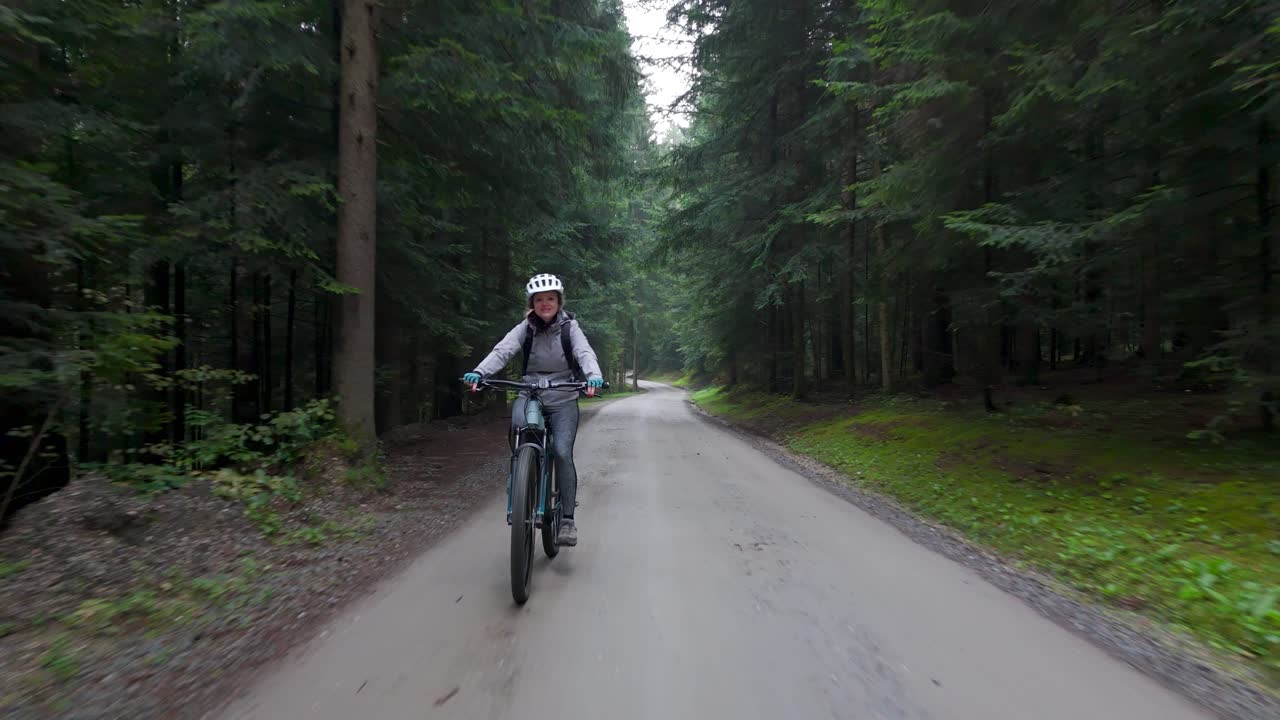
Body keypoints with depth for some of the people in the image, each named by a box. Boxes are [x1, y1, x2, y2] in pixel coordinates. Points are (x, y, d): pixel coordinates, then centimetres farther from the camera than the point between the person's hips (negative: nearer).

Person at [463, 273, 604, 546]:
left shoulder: (569, 327, -3)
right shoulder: (525, 328, 0)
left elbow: (585, 353, -18)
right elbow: (502, 350, -15)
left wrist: (594, 376, -41)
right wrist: (478, 372, -34)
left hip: (563, 401, -1)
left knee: (563, 453, -14)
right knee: (518, 426, -31)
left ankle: (567, 519, -2)